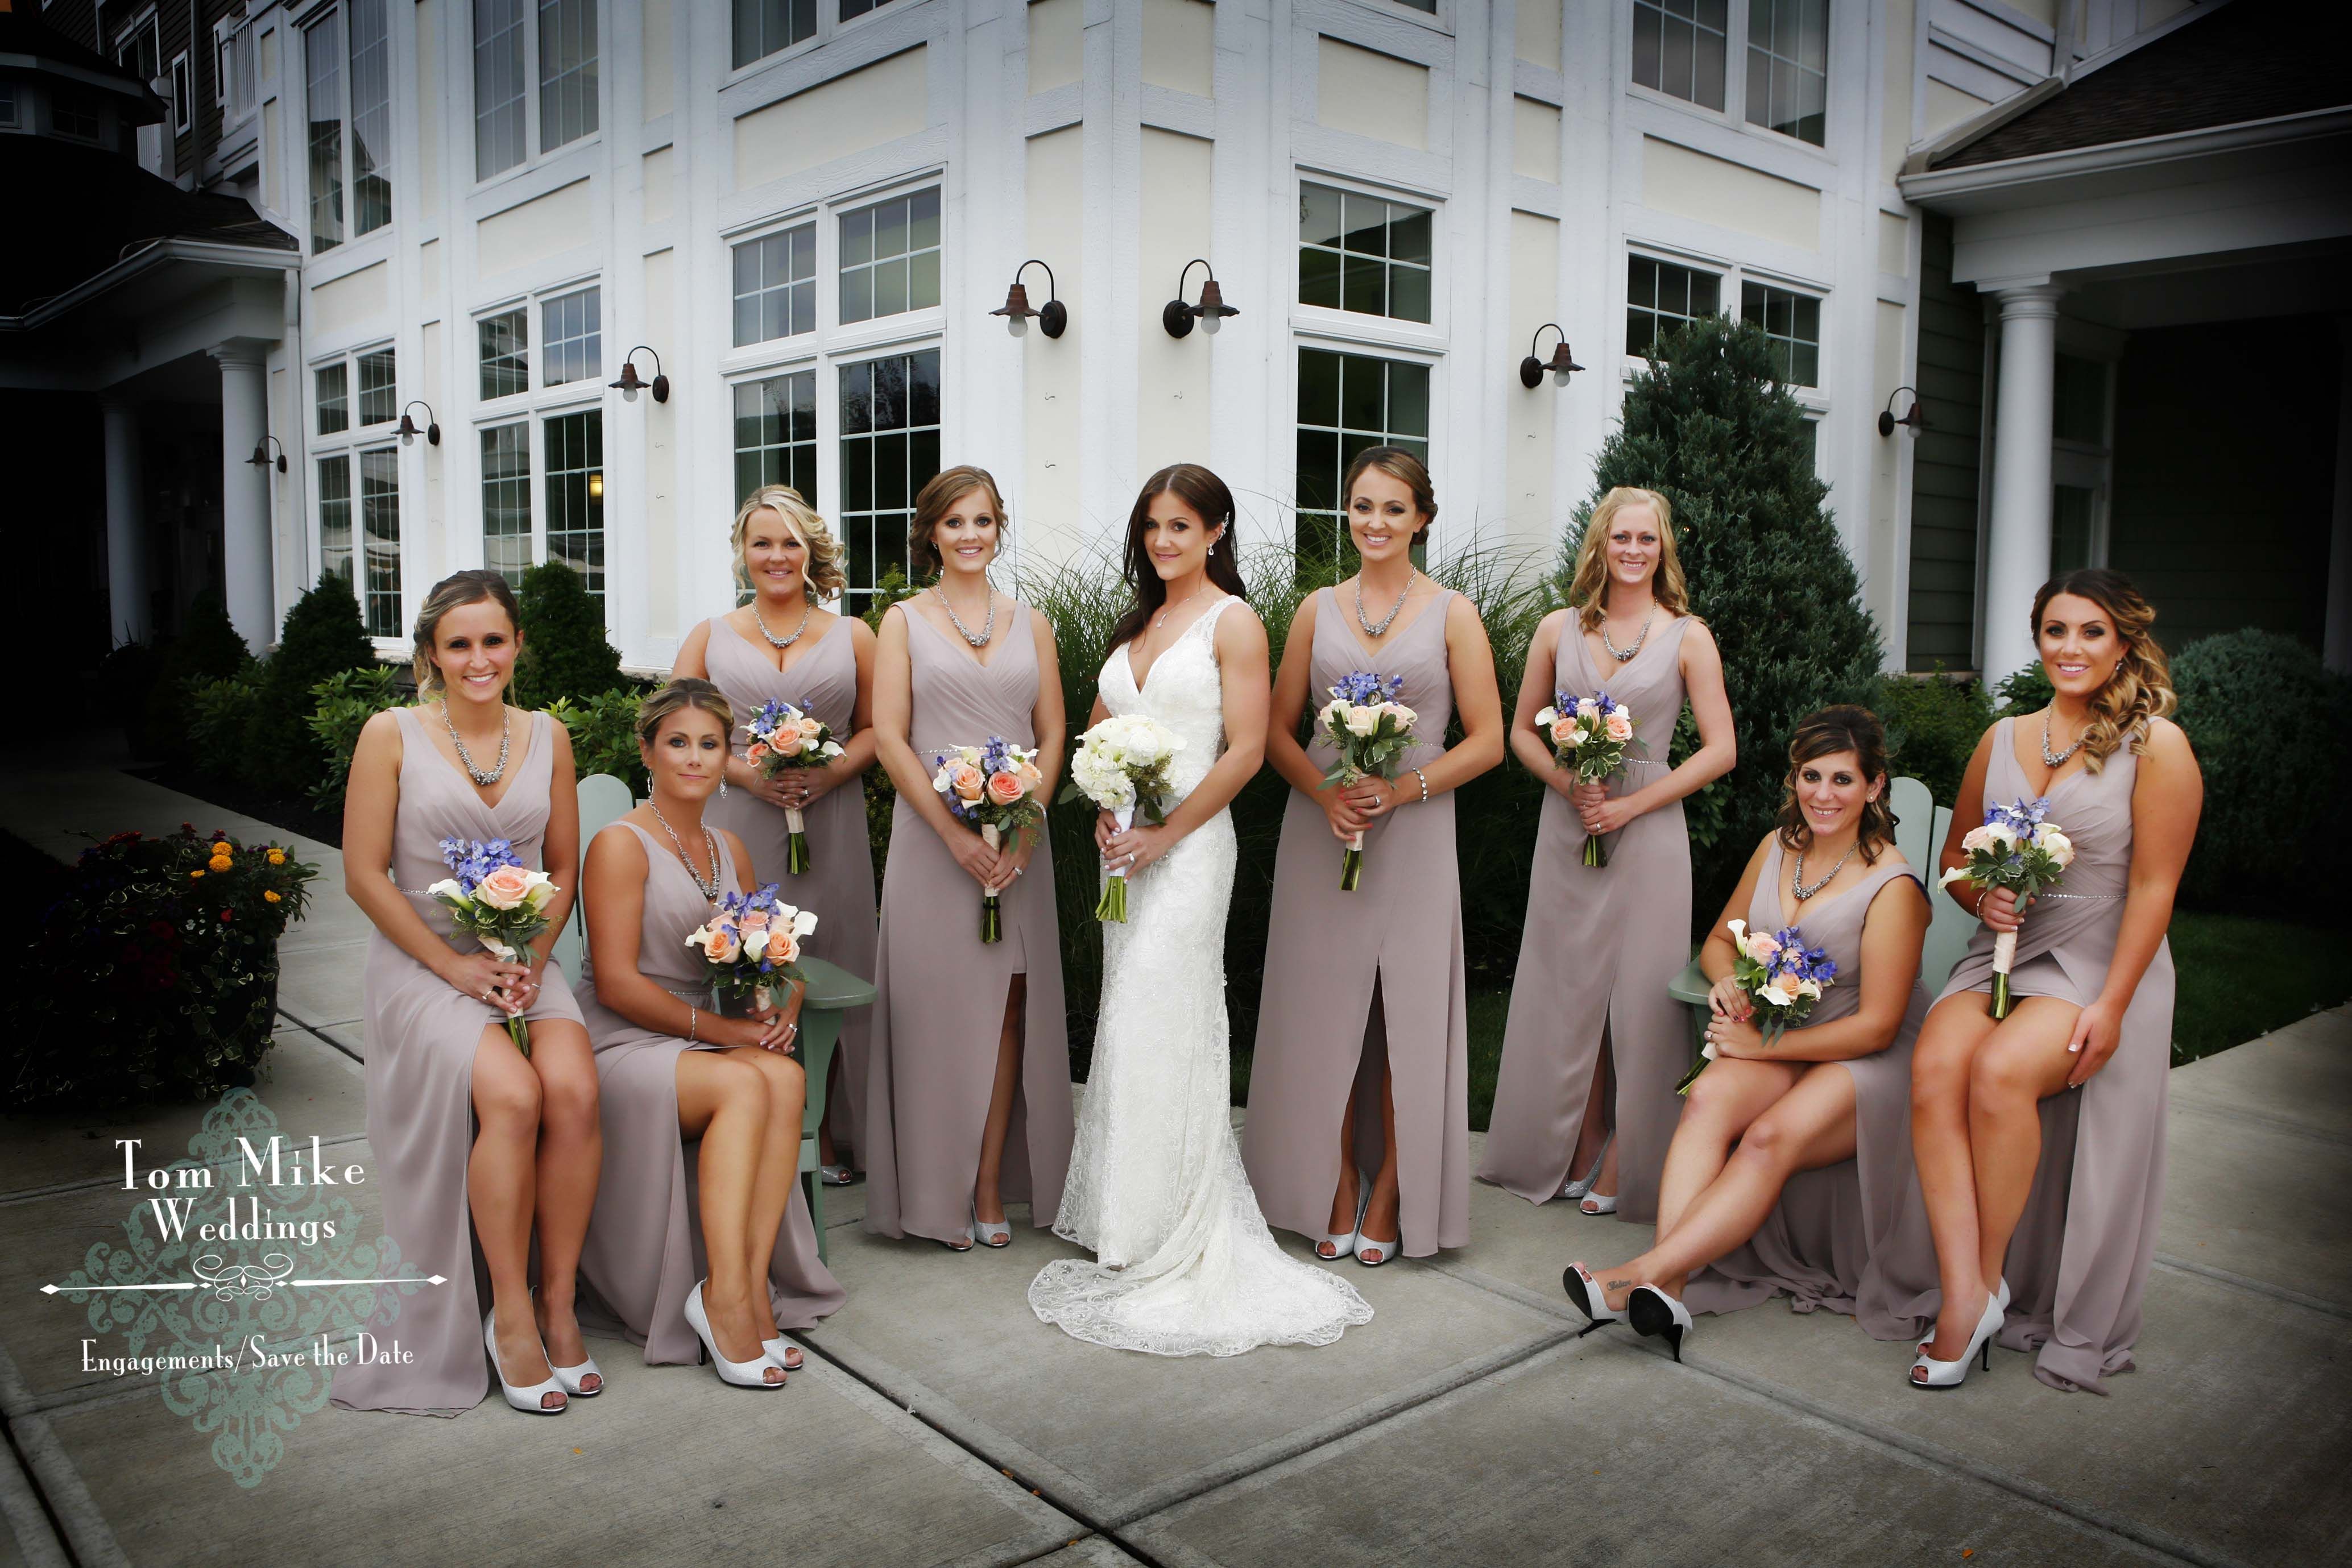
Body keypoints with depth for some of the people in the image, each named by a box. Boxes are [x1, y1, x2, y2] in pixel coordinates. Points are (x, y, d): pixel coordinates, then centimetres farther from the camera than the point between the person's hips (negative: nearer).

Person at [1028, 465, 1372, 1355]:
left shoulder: (1232, 622, -4)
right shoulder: (1138, 621, 17)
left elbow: (1246, 751, -11)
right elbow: (1099, 730, 19)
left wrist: (1163, 834, -14)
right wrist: (1103, 813, 1)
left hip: (1188, 843, -7)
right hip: (1127, 844, 7)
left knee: (1155, 1027, -9)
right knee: (1130, 1024, 10)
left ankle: (1164, 1240, 2)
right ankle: (1129, 1223, 21)